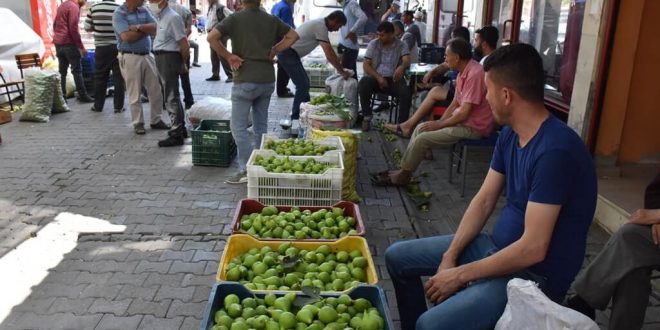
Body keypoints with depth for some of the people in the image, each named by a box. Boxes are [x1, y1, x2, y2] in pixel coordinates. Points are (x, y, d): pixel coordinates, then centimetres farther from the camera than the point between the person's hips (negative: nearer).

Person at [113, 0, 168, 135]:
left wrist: (138, 27, -16)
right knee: (135, 94, 1)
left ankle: (156, 120, 20)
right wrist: (146, 29, -7)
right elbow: (127, 37, -18)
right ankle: (138, 123, 12)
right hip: (130, 57, -6)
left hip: (147, 55, 6)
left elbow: (155, 28, -2)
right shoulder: (119, 14, -6)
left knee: (156, 90, 7)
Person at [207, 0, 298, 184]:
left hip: (245, 81, -5)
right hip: (267, 80, 5)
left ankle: (247, 170, -4)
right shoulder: (271, 19, 8)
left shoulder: (235, 19, -4)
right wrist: (274, 51, 10)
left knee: (238, 127, 2)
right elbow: (293, 35, 14)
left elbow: (211, 37, -14)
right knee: (261, 126, 14)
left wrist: (228, 56, -5)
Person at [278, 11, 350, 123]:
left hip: (289, 53, 10)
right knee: (303, 85, -9)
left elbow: (329, 51, 18)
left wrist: (340, 67, 16)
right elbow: (329, 55, -20)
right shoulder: (321, 26, -18)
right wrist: (342, 71, -11)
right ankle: (296, 118, -4)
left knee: (304, 83, 15)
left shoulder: (320, 23, 13)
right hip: (288, 54, -10)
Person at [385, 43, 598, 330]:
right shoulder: (509, 134, 2)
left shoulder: (554, 151, -27)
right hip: (497, 247, 9)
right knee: (397, 257, 11)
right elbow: (484, 200, 5)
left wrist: (460, 275, -19)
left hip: (533, 274, -8)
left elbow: (533, 249, -27)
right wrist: (449, 257, -5)